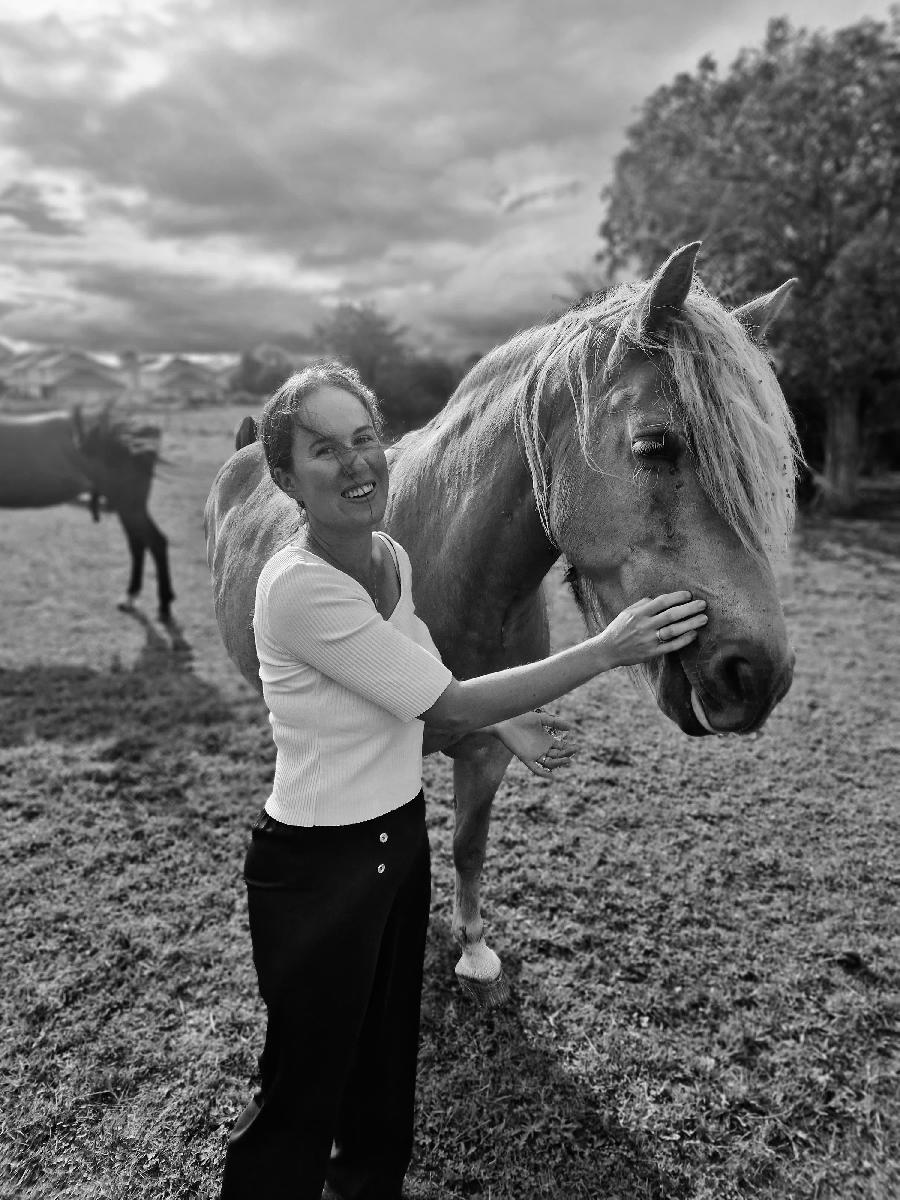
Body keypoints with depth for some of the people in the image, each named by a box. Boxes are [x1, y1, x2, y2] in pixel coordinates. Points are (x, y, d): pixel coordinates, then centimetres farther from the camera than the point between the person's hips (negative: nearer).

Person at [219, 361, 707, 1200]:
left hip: (402, 837, 8)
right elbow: (448, 704, -25)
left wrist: (507, 726, -4)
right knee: (304, 1086, 13)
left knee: (389, 1052, 27)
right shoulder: (298, 587, -28)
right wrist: (607, 650, -24)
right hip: (317, 866, -8)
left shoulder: (391, 556, -2)